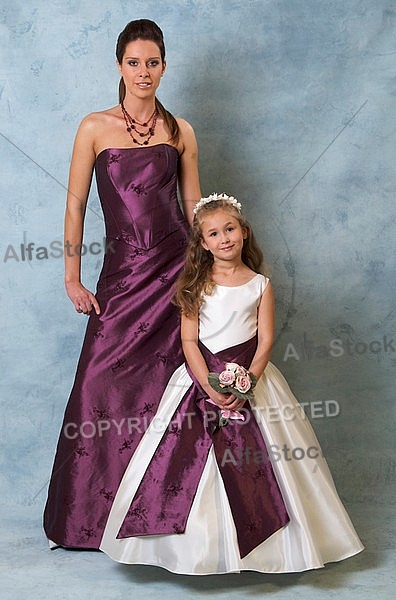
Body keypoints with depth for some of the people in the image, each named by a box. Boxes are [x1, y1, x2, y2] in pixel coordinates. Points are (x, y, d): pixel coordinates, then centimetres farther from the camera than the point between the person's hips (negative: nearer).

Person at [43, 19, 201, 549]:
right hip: (121, 271, 0)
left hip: (176, 268, 1)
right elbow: (75, 204, 4)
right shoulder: (95, 128, 3)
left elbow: (194, 206, 12)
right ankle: (90, 517, 15)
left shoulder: (180, 131, 8)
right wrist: (72, 277, -1)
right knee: (105, 387, -1)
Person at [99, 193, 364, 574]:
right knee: (189, 460, -4)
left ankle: (259, 545, 11)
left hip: (250, 376, 0)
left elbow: (266, 340, -2)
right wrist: (211, 388, -16)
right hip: (200, 377, 0)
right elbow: (189, 341, -3)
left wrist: (247, 383, -17)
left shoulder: (260, 285, 4)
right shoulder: (196, 284, 2)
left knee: (253, 465, -3)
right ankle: (195, 546, 8)